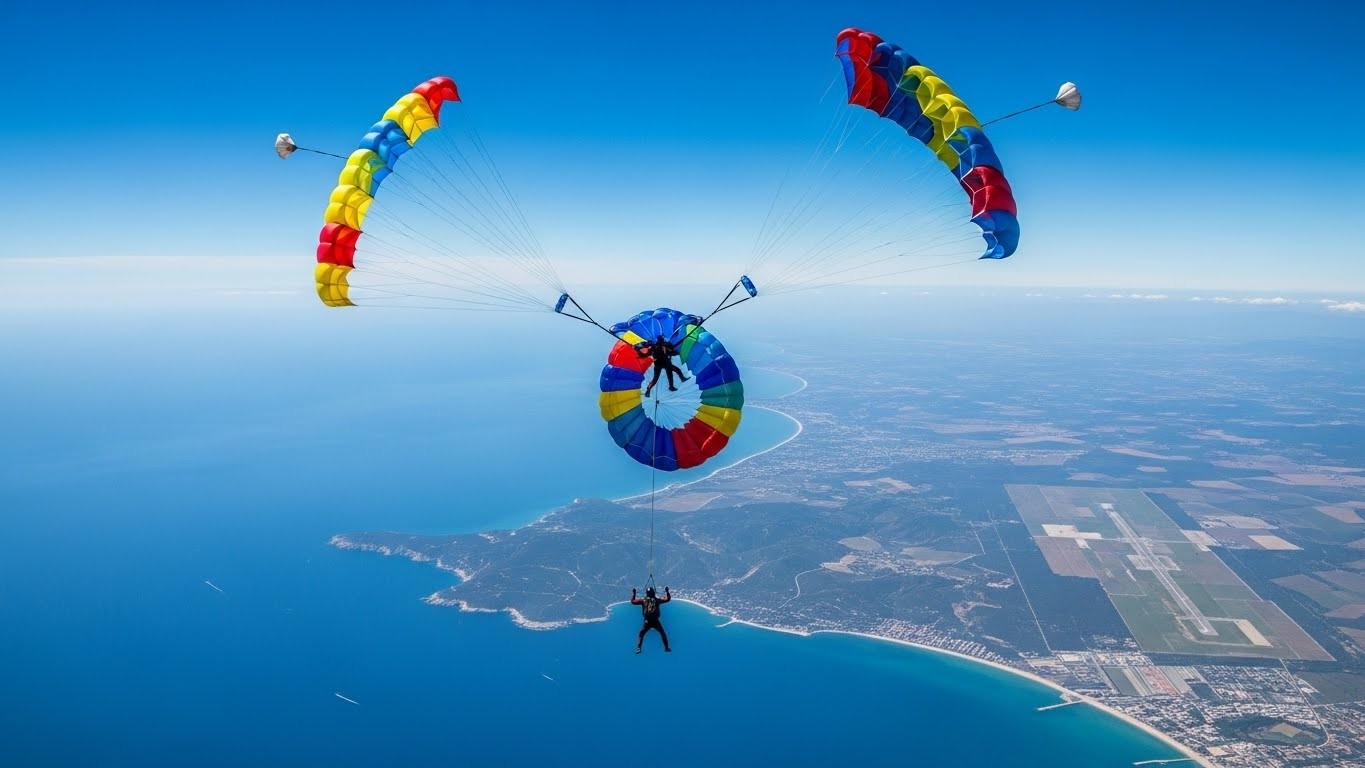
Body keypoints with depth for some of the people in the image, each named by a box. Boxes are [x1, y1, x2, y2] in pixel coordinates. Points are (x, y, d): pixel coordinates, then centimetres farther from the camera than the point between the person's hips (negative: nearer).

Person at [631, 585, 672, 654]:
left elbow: (633, 601, 5)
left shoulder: (643, 600, 1)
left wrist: (633, 593, 17)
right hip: (655, 621, 0)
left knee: (641, 634, 14)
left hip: (647, 622, 0)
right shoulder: (657, 600, 1)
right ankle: (666, 648, 18)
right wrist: (667, 591, 22)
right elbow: (668, 599, 9)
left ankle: (638, 648, -2)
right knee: (663, 634, 20)